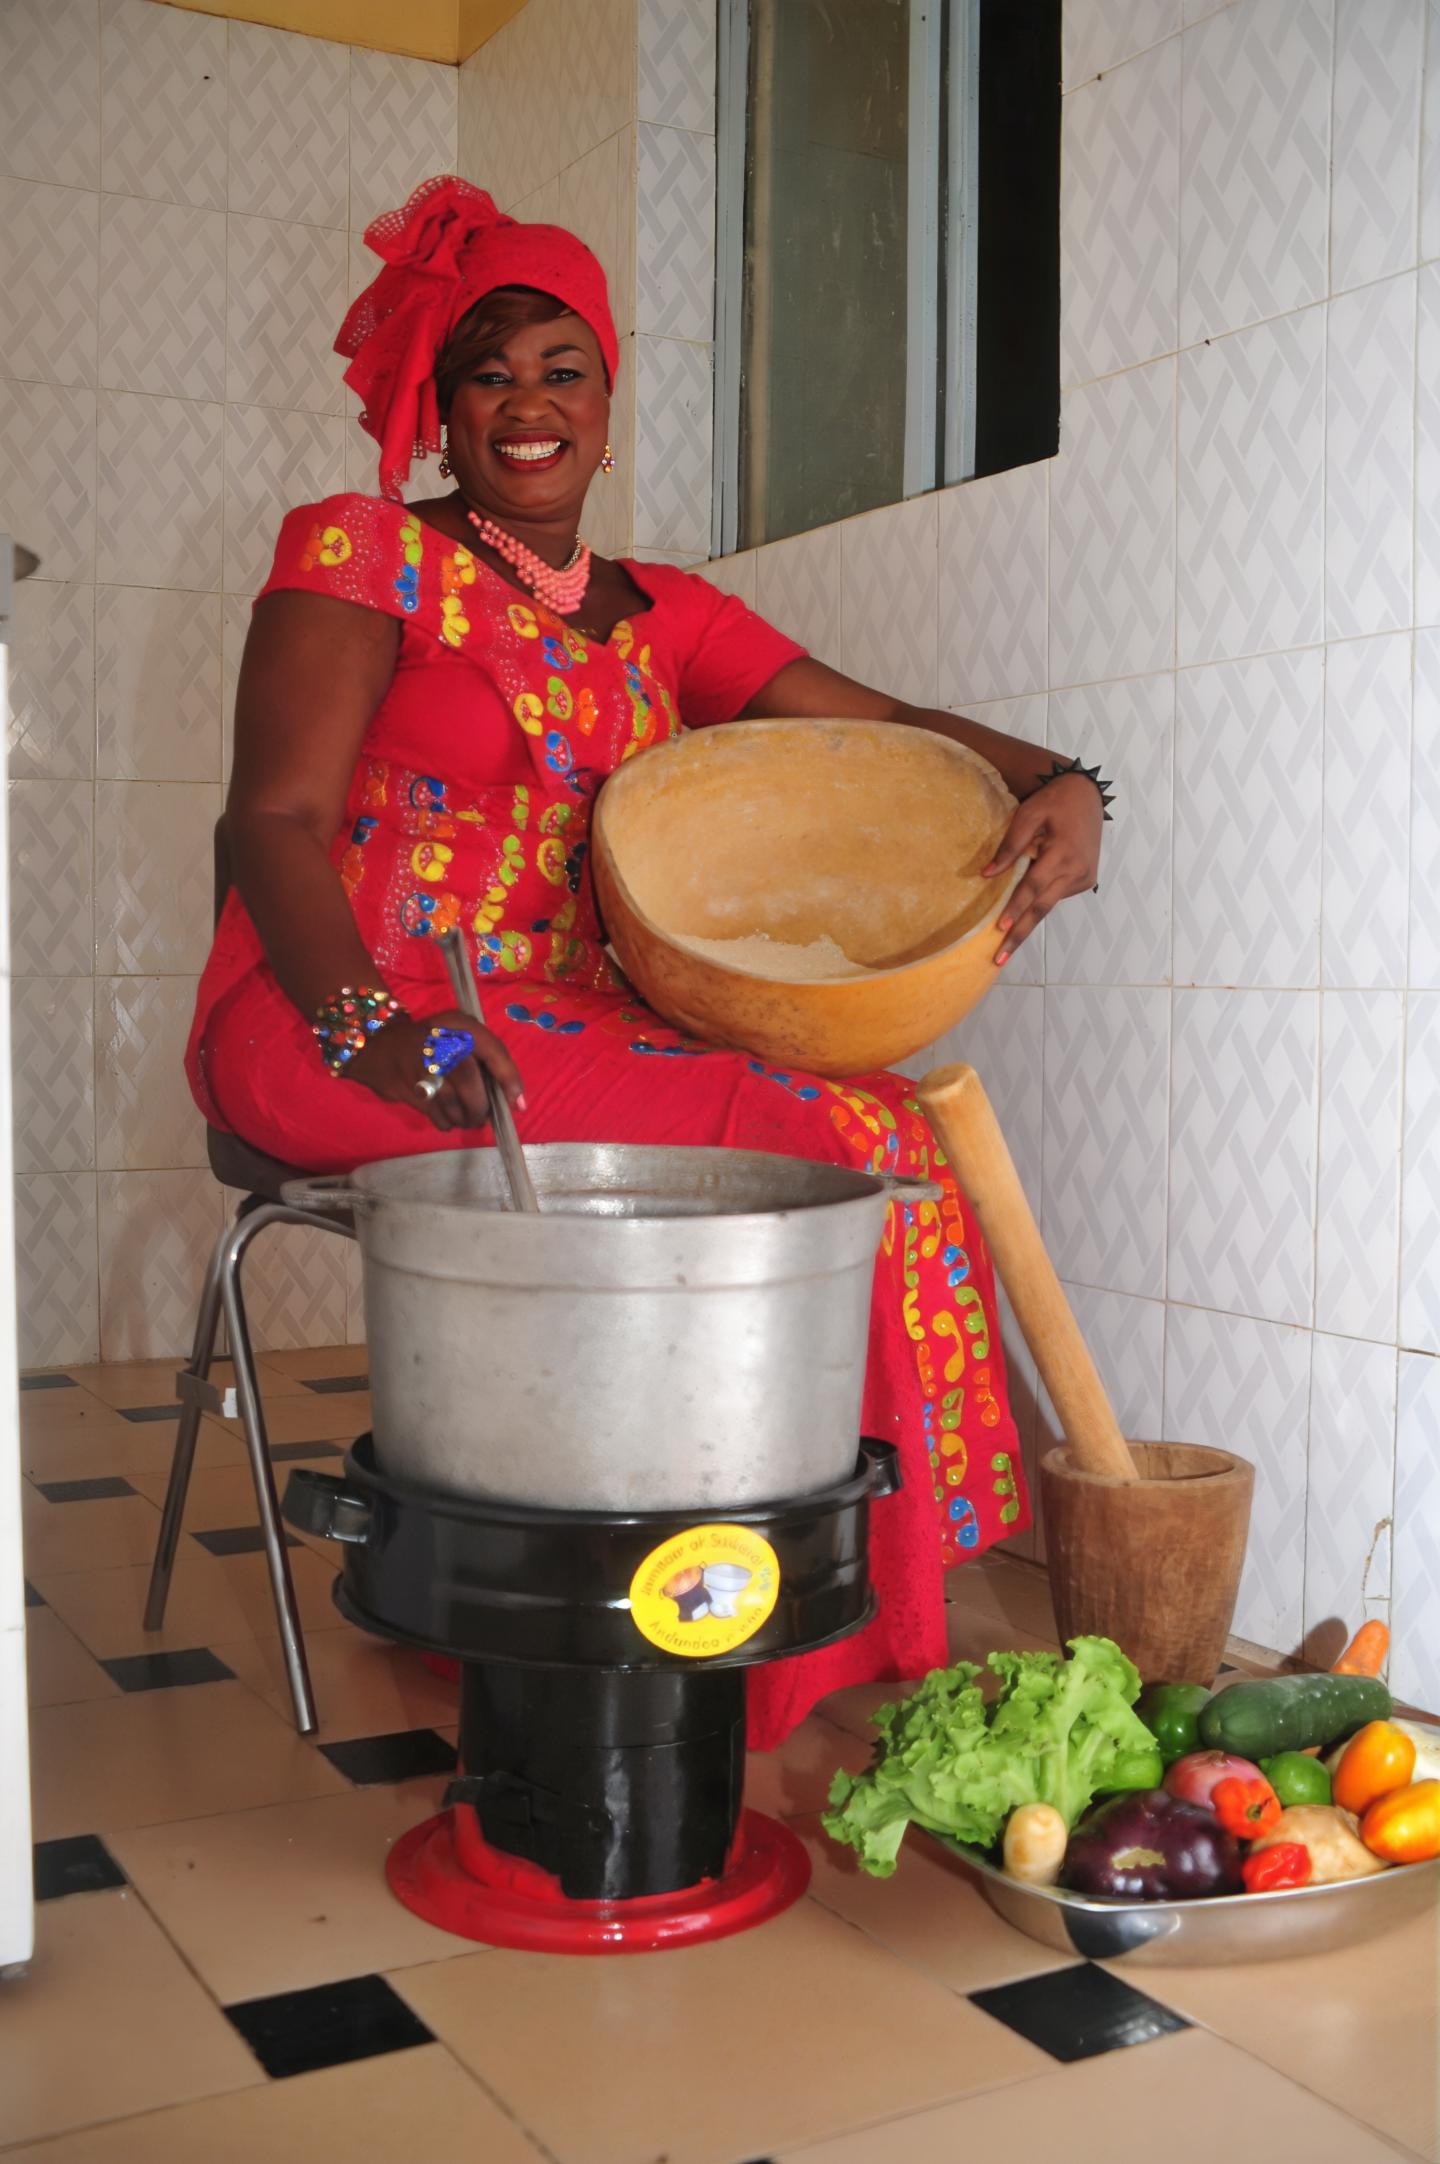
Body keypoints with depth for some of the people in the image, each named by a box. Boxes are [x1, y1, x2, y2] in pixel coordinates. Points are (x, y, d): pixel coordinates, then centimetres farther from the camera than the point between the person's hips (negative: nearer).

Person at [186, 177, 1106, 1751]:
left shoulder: (660, 616, 17)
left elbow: (882, 728, 10)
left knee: (885, 1133, -18)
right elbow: (275, 818, -11)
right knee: (817, 1138, -25)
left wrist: (1049, 785, -13)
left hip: (569, 1036, 6)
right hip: (328, 1029, -6)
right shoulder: (362, 554, 1)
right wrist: (370, 1025, -31)